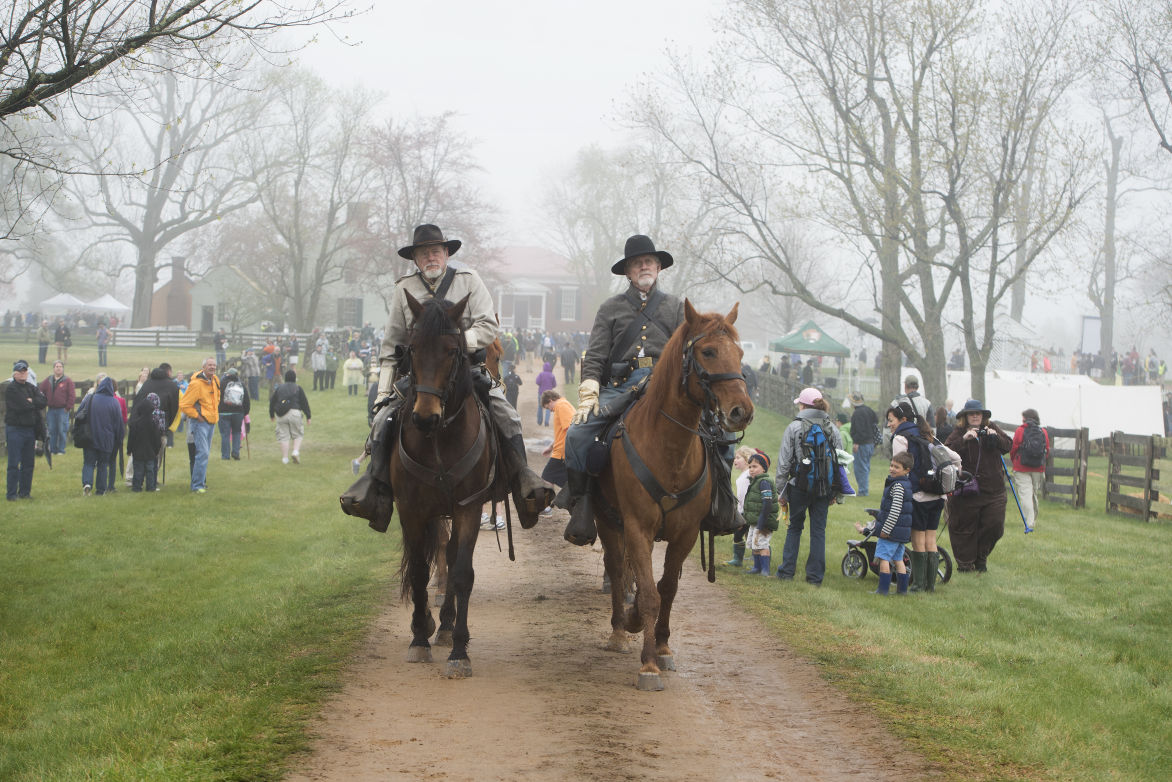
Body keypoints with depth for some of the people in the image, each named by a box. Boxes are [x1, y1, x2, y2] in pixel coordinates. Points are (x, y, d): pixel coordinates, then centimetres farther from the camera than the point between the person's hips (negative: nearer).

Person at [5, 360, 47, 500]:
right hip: (15, 429, -6)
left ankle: (25, 492, 16)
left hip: (30, 429, 6)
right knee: (14, 463, -5)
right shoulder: (10, 389, -7)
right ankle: (12, 493, -1)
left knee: (28, 463, 8)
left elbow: (44, 402, -1)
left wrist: (30, 401, -14)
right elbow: (20, 406, -18)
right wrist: (35, 403, -4)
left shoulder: (32, 388, 12)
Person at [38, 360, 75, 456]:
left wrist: (68, 407, -7)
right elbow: (42, 392, 15)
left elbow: (72, 396, -3)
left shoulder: (67, 381, -1)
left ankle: (61, 450, 7)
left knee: (62, 431, -2)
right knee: (52, 431, 6)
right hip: (51, 410, 4)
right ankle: (52, 450, 14)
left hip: (63, 410, -4)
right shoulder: (48, 381, 10)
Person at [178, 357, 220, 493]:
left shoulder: (215, 380, 9)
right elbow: (184, 404, -16)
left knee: (205, 452, 14)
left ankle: (201, 482, 24)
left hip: (211, 421, 8)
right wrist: (197, 415, -14)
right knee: (202, 453, -14)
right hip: (200, 422, -8)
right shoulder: (196, 384, -18)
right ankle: (197, 485, -10)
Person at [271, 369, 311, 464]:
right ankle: (296, 452, -11)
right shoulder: (298, 388, 8)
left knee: (283, 436, 5)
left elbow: (272, 402, 18)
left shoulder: (279, 388, 16)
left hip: (281, 416, 2)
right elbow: (304, 403, 4)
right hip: (295, 413, -2)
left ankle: (285, 458, 3)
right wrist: (308, 417, 9)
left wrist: (271, 415, 30)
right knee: (298, 435, 11)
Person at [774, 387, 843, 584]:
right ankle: (815, 575, 7)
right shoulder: (832, 429, 4)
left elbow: (784, 461, -4)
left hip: (800, 486, -2)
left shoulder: (794, 427, -6)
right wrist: (835, 492, 13)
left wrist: (780, 490, 3)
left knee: (794, 527, 13)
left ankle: (787, 571, 14)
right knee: (819, 530, 8)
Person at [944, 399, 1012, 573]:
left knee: (995, 526, 0)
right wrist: (964, 439, -27)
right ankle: (965, 562, 19)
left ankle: (981, 557, 22)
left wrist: (996, 436, -11)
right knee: (964, 527, 3)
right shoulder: (958, 433, -3)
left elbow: (1008, 446, 7)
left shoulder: (992, 429, 8)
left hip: (993, 489, 3)